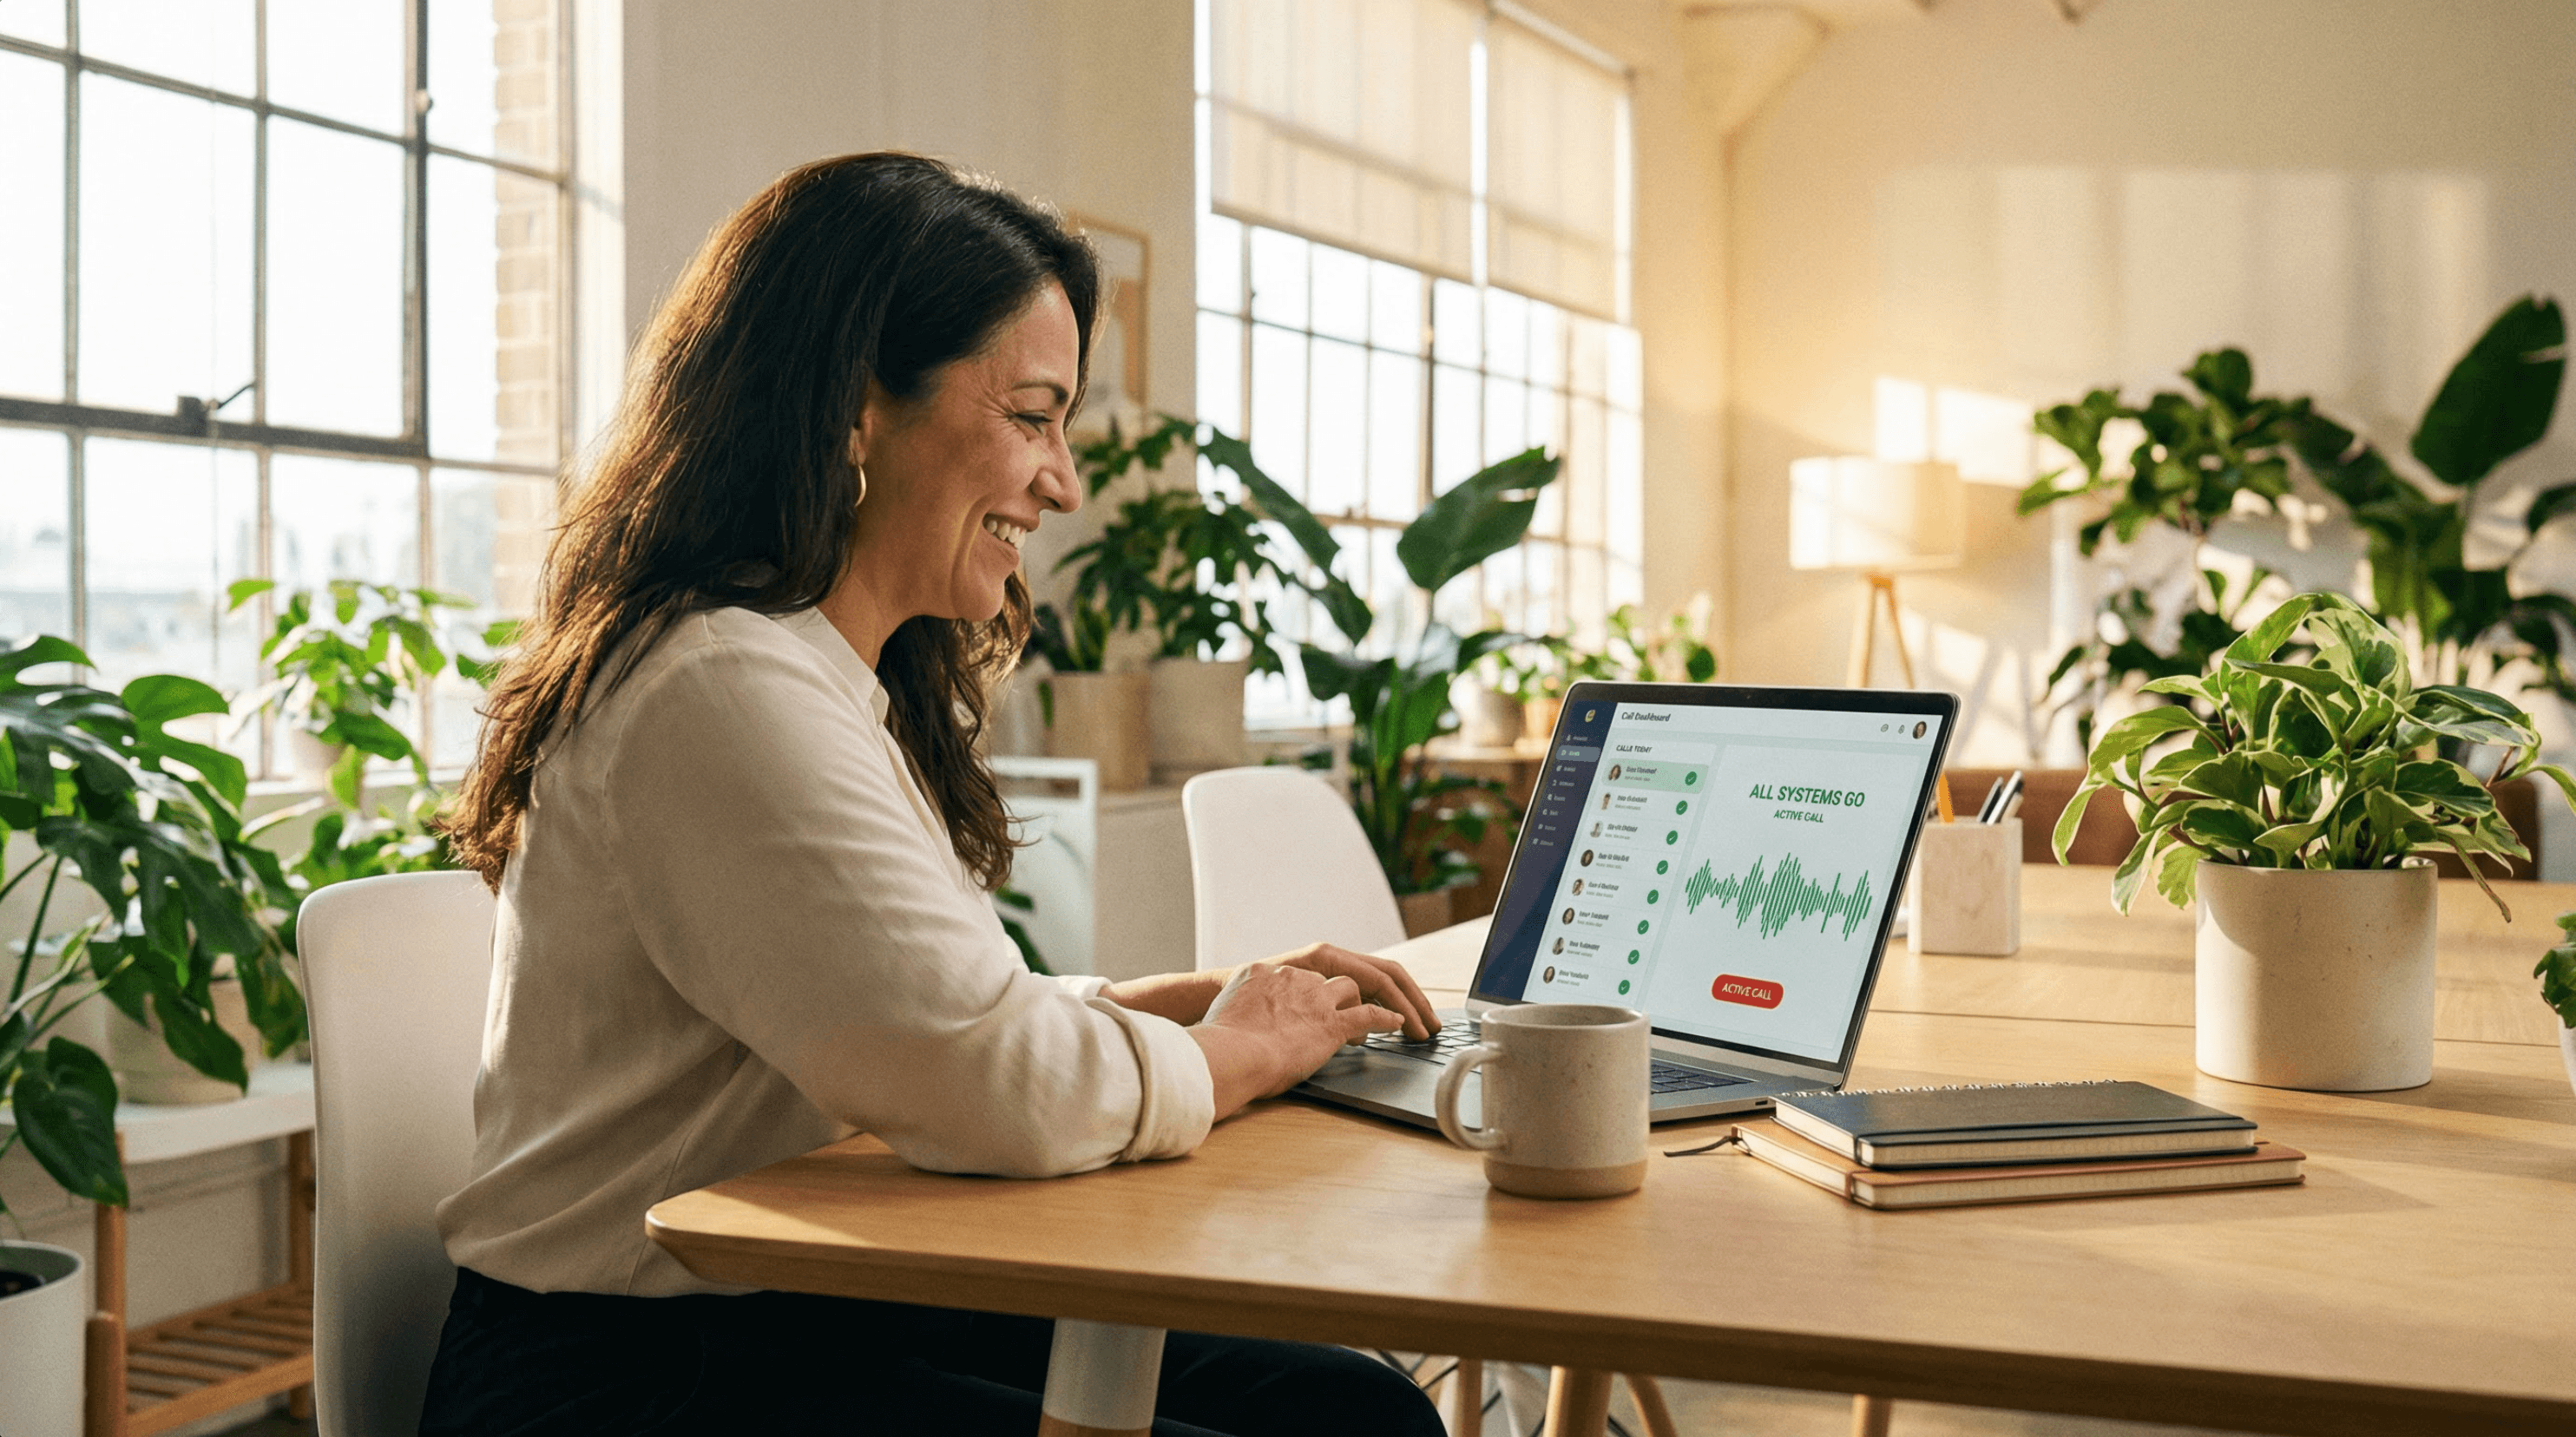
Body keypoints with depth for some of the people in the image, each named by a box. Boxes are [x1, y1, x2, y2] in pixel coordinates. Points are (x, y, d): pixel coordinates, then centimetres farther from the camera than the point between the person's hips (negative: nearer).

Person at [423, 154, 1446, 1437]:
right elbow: (1003, 1089, -25)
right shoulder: (725, 698, -21)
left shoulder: (843, 686, 13)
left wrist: (1207, 995, 6)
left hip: (810, 1313, 10)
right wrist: (1238, 1050, -6)